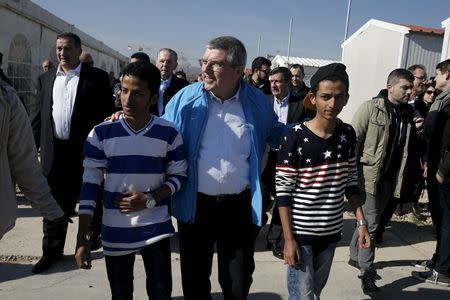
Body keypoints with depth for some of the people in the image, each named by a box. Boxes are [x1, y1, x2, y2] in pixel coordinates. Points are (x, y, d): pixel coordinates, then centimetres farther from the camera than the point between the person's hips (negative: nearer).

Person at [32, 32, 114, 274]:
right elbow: (40, 115, 13)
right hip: (54, 151, 4)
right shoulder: (46, 79, 12)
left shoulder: (97, 78, -2)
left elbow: (106, 115, -5)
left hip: (85, 150, -4)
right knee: (54, 202, 11)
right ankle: (52, 251, 25)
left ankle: (94, 236, 33)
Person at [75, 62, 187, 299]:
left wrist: (150, 199, -15)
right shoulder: (101, 133, -7)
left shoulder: (169, 134, -7)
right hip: (114, 231, 1)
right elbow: (90, 184, -5)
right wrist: (82, 239, -7)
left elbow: (179, 177, 2)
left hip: (156, 228, 0)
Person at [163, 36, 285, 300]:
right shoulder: (186, 99, -6)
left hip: (241, 205, 1)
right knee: (195, 278, 19)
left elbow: (276, 134, 13)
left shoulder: (258, 101, -3)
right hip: (196, 204, 0)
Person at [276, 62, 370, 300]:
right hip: (301, 233, -5)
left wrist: (361, 221, 2)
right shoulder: (295, 136, -16)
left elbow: (351, 182, 9)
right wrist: (289, 238, -14)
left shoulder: (348, 134, 0)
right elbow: (283, 190, -13)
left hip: (331, 232, 5)